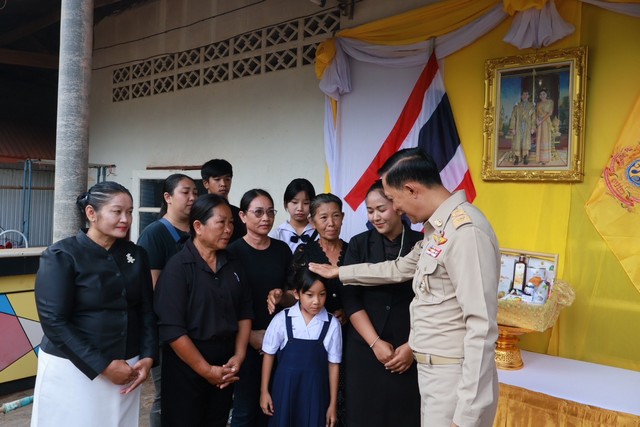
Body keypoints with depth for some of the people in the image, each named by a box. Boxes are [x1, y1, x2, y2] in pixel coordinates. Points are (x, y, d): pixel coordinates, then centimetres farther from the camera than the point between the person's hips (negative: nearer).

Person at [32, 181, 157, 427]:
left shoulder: (136, 255, 3)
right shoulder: (61, 255, -9)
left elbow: (147, 311, 6)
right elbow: (53, 321, -15)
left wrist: (148, 357, -7)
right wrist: (102, 366, -17)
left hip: (126, 368, 4)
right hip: (72, 369, -4)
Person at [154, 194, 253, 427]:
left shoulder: (233, 264, 5)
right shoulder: (178, 266, -13)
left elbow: (245, 312, 8)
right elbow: (171, 328, -18)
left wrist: (239, 356, -4)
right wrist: (206, 370, -15)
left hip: (226, 366, 5)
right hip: (187, 366, -5)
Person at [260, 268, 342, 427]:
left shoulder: (332, 324, -10)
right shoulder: (282, 319, -10)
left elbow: (333, 364, -3)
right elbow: (269, 354, 1)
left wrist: (333, 404, 3)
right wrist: (264, 391, 6)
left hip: (314, 391, 0)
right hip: (285, 388, 0)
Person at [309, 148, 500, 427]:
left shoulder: (465, 231, -22)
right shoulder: (437, 228, 10)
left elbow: (482, 326, -26)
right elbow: (400, 269, 25)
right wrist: (339, 273, 31)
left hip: (455, 376, -9)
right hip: (432, 371, 9)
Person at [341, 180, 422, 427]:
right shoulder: (359, 244, 2)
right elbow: (350, 299, -2)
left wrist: (413, 346, -8)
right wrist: (375, 343, -10)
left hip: (411, 352, -1)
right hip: (364, 349, 1)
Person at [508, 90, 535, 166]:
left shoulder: (531, 105, 8)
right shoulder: (517, 106, 3)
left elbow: (533, 117, 6)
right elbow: (513, 117, 0)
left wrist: (533, 128, -1)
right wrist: (512, 128, -7)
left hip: (527, 127, 1)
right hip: (518, 127, -1)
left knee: (526, 142, -1)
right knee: (517, 141, -5)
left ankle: (525, 158, 4)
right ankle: (517, 159, -1)